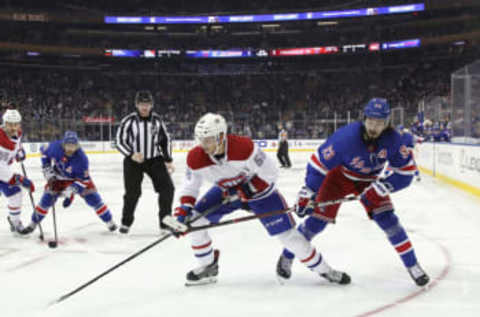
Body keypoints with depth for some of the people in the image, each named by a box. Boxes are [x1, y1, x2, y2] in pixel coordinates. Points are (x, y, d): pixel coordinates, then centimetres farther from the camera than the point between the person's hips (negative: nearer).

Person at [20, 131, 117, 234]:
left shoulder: (81, 158, -35)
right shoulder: (55, 146, -29)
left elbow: (83, 179, -29)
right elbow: (44, 152, -4)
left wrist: (70, 190, -38)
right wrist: (48, 171, -8)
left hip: (78, 177, -2)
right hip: (59, 177, 2)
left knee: (92, 198, -10)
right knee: (47, 198, -5)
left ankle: (109, 221, 9)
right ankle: (33, 224, 13)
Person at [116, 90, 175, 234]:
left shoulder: (157, 120, 0)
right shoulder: (129, 121, -10)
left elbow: (165, 140, 10)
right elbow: (120, 141, -8)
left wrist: (168, 160, 5)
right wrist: (132, 155, -24)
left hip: (154, 159, 3)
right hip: (133, 160, -3)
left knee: (167, 188, -9)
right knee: (132, 192, -5)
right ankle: (126, 222, 19)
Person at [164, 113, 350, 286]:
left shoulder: (244, 147, -37)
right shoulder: (195, 158, -22)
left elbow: (270, 173, -26)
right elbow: (189, 188, -7)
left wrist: (246, 190, -27)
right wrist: (182, 211, -22)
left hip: (259, 190, -4)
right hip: (226, 191, 5)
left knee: (286, 232, -10)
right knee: (194, 219, -9)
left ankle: (323, 269, 8)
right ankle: (208, 266, 11)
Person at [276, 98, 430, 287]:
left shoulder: (392, 140, -26)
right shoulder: (347, 137, -36)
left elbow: (406, 171, -16)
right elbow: (318, 163, -30)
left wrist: (383, 187, -27)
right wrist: (307, 195, -31)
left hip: (369, 180, 2)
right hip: (340, 176, -2)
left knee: (387, 219, -11)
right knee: (318, 219, -6)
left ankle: (412, 265, 2)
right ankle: (286, 257, 14)